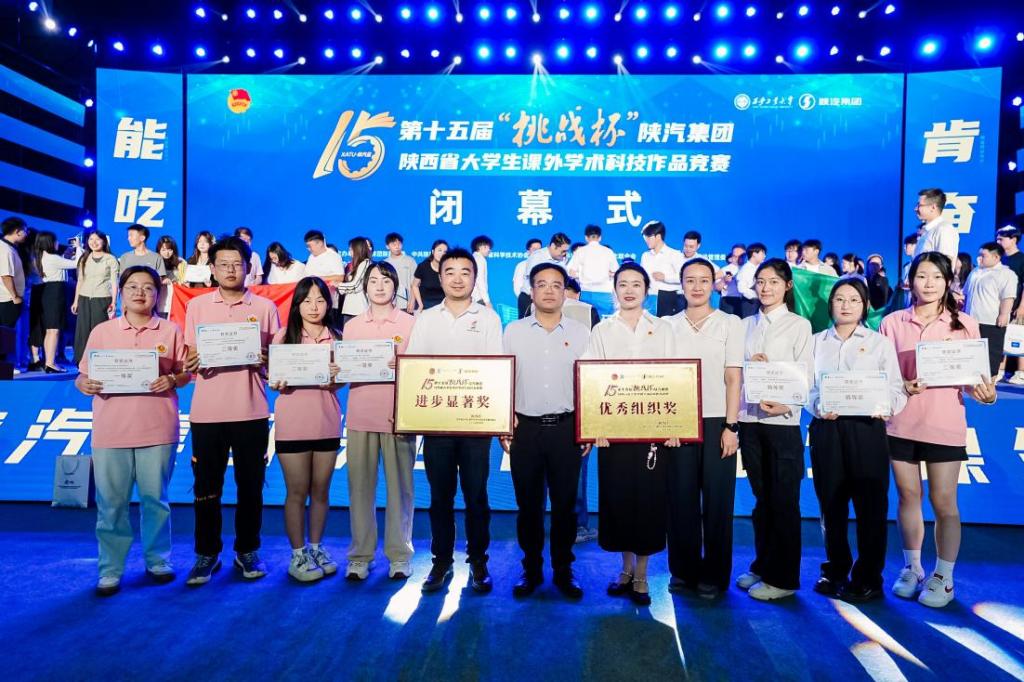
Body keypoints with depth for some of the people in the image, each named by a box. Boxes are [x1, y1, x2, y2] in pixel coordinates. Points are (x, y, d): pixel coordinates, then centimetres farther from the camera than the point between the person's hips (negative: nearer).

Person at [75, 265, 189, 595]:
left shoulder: (171, 331, 4)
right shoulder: (102, 331, 6)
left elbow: (186, 373, 5)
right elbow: (83, 375, 8)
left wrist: (172, 380, -16)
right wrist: (84, 384, -14)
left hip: (158, 429, 0)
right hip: (110, 430, 1)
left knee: (155, 498, 9)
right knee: (111, 502, 6)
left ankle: (158, 560, 24)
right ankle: (110, 570, 18)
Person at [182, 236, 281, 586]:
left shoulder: (265, 307, 5)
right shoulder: (196, 306, 8)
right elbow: (189, 357, 9)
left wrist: (264, 361, -14)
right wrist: (193, 363, -14)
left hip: (251, 411, 0)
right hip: (207, 411, 1)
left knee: (250, 485, 7)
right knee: (206, 486, 7)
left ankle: (247, 551, 23)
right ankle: (207, 553, 22)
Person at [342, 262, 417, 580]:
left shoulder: (410, 323, 4)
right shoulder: (352, 326, 12)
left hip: (399, 415, -2)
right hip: (360, 416, 2)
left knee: (400, 487, 3)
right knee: (360, 487, 5)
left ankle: (399, 555, 16)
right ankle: (360, 555, 18)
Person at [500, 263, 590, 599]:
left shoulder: (581, 333, 5)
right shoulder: (514, 331, 5)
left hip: (566, 428, 0)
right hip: (525, 428, 0)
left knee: (565, 502, 7)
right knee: (528, 503, 8)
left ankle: (563, 569, 23)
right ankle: (531, 568, 23)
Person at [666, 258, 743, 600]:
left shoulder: (731, 324, 3)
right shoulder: (669, 326, 8)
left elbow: (733, 378, -1)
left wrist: (731, 426, -7)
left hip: (717, 422, -1)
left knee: (716, 500, 4)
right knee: (681, 498, 6)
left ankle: (713, 575, 18)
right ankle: (683, 570, 20)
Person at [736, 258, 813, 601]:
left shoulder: (799, 325, 2)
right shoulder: (746, 325, 13)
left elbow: (805, 376, -6)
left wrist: (786, 405, -22)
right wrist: (749, 365, -10)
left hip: (783, 421, -4)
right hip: (749, 419, 4)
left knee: (783, 501, 2)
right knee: (761, 498, 13)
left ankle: (783, 577, 13)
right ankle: (762, 567, 25)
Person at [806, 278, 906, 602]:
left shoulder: (880, 342, 6)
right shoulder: (817, 341, 11)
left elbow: (897, 389, 1)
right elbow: (806, 386, 7)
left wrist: (886, 407, -19)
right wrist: (818, 407, -12)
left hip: (867, 428, -2)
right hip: (826, 428, 2)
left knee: (870, 503, 1)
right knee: (830, 502, 8)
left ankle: (867, 578, 15)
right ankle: (835, 571, 23)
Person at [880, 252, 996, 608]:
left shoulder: (965, 324, 2)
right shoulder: (892, 323, 2)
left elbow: (973, 374, 5)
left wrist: (984, 392, -15)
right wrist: (901, 387, -15)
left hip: (945, 426, -1)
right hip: (901, 425, 1)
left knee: (944, 502, 4)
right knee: (908, 497, 11)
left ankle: (943, 577, 20)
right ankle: (911, 568, 28)